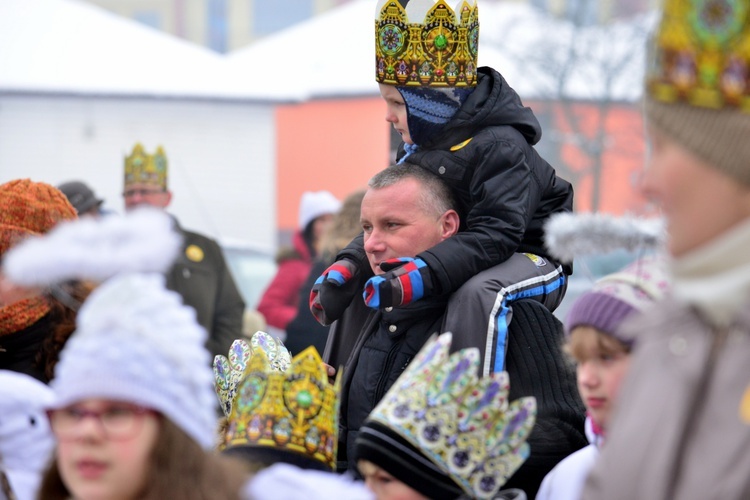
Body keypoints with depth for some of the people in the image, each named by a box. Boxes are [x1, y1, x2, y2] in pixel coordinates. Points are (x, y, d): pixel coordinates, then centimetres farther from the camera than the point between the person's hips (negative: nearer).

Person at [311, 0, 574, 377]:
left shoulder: (498, 147, -26)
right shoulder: (415, 149, 2)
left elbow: (494, 236, -37)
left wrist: (420, 276, -48)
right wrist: (349, 263, -16)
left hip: (530, 258, -9)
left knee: (479, 293, -42)